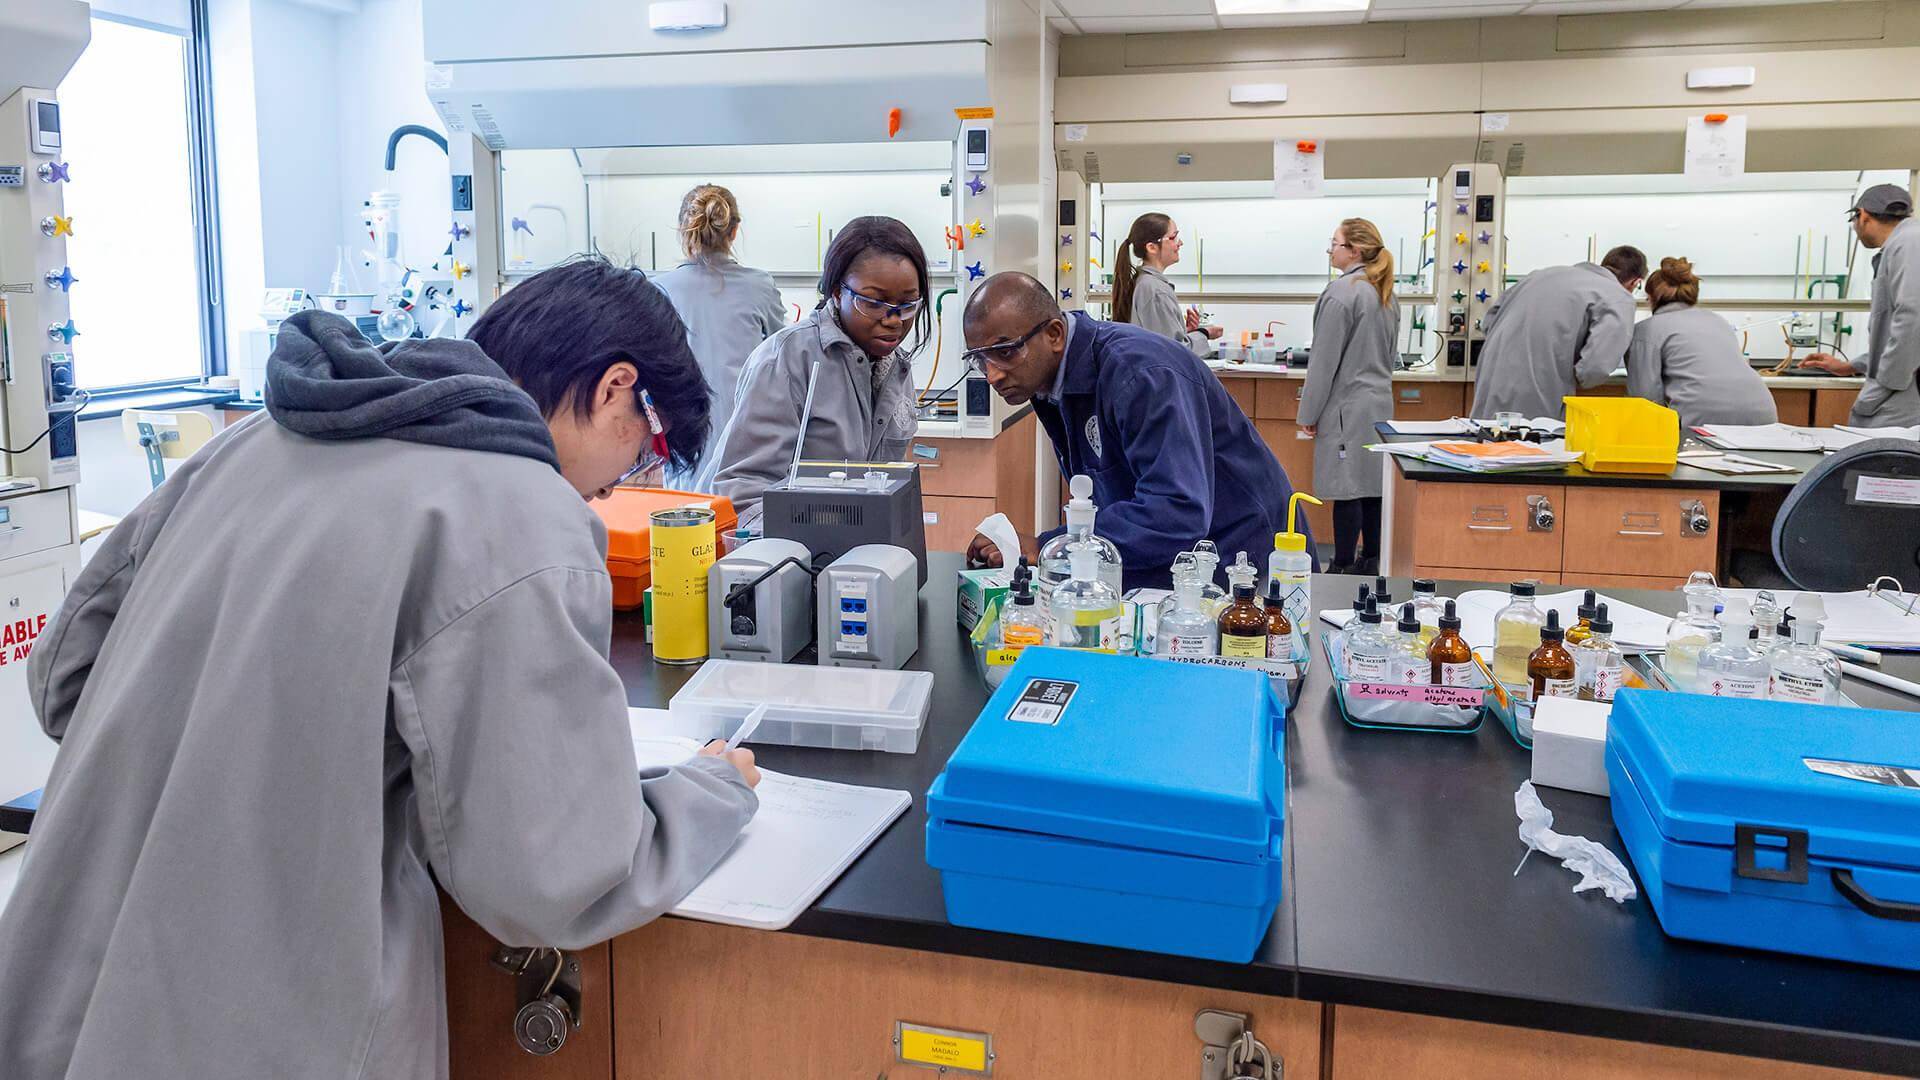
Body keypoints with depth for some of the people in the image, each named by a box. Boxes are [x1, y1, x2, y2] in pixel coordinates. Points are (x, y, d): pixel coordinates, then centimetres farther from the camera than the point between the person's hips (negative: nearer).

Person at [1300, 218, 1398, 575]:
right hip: (1380, 402, 9)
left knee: (1346, 490, -5)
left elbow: (1325, 359, -14)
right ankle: (1371, 562, 20)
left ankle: (1343, 568, -1)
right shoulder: (1386, 294, 12)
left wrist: (1308, 413, -9)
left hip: (1347, 406, -9)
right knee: (1372, 485, 12)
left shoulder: (1342, 292, -14)